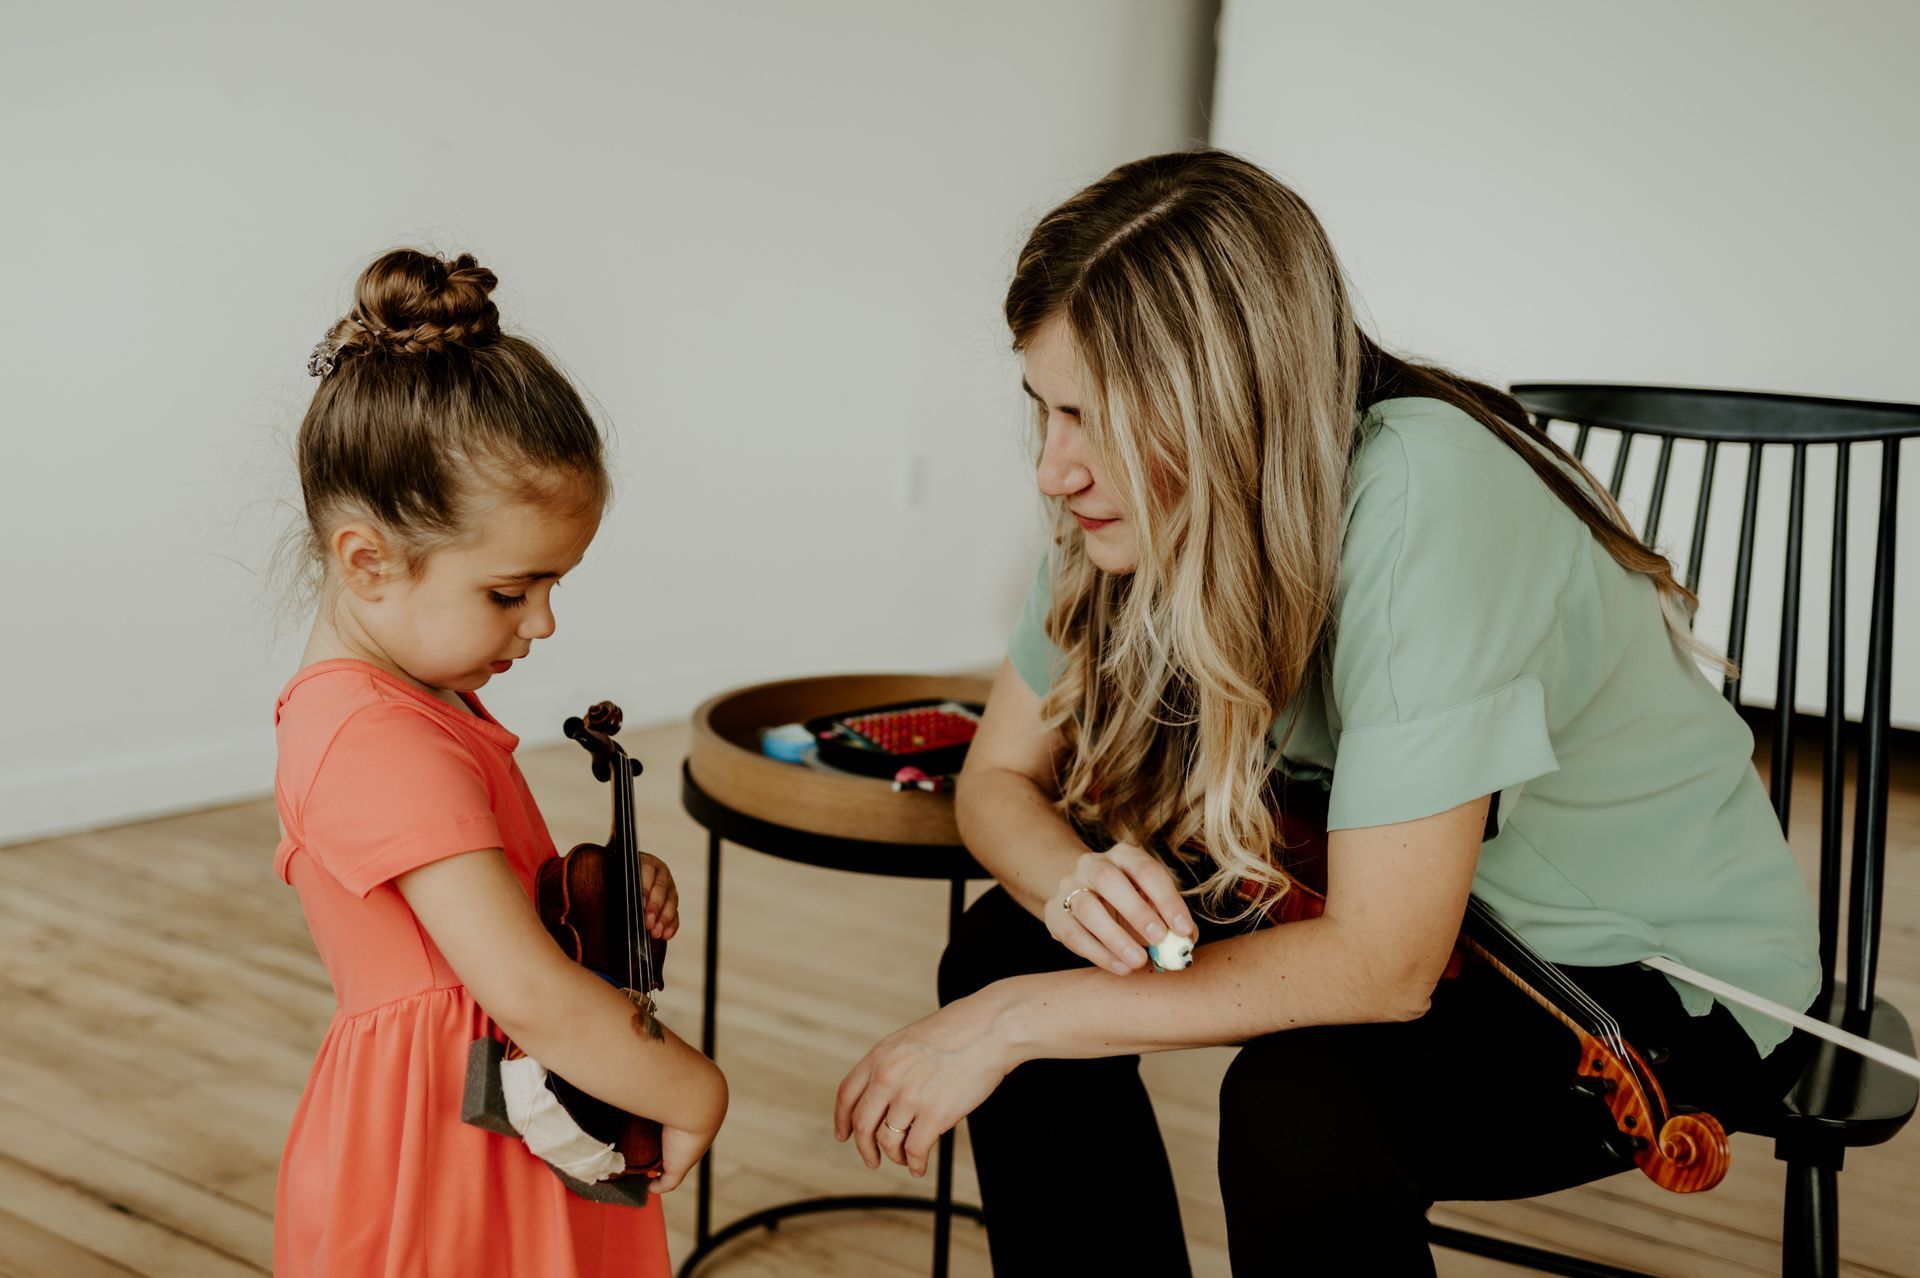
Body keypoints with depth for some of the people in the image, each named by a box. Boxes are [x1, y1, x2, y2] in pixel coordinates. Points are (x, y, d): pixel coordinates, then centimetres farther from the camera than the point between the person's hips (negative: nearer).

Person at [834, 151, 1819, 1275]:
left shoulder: (1424, 501, -33)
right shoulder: (1148, 496, -13)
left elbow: (1382, 965, -33)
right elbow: (999, 779, -3)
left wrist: (1020, 1019, -26)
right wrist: (1073, 881, -27)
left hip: (1662, 972, -6)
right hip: (1384, 897, 6)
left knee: (1304, 1107, -32)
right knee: (1005, 947, -7)